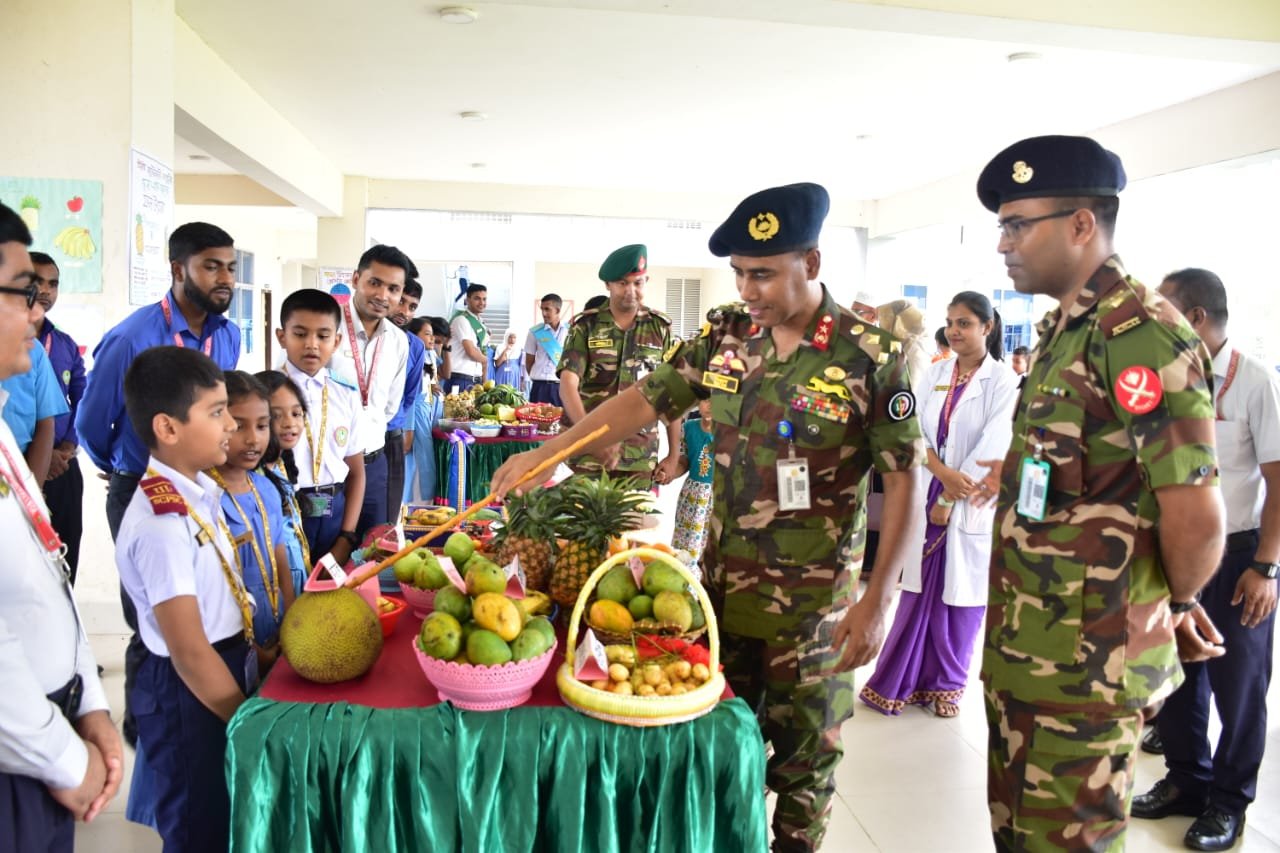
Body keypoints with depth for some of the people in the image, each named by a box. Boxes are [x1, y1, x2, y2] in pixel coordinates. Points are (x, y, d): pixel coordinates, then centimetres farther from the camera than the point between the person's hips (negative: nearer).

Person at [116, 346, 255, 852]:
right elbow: (190, 654, -24)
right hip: (190, 696, -8)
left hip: (226, 668, 8)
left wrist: (253, 651, 13)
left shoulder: (200, 491, 0)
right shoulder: (163, 524, -27)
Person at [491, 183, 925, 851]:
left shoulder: (870, 354, -13)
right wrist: (543, 454, -8)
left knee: (803, 751, 12)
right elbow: (644, 400, 0)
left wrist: (877, 601, -13)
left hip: (814, 600, -4)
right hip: (723, 582, 4)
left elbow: (900, 478, -10)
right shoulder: (725, 333, -1)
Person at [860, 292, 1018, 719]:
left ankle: (948, 683, 22)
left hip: (971, 504, -3)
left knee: (960, 595, 6)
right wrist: (943, 473, -15)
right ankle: (902, 679, 18)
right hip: (927, 495, 3)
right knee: (920, 591, 8)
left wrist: (950, 499, -12)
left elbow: (990, 447, -11)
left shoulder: (1004, 381, -6)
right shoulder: (934, 374, 6)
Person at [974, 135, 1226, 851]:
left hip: (1085, 659, -9)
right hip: (1022, 645, 9)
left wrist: (1173, 608, -7)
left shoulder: (1143, 336, -20)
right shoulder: (1061, 330, 10)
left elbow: (1196, 517, -23)